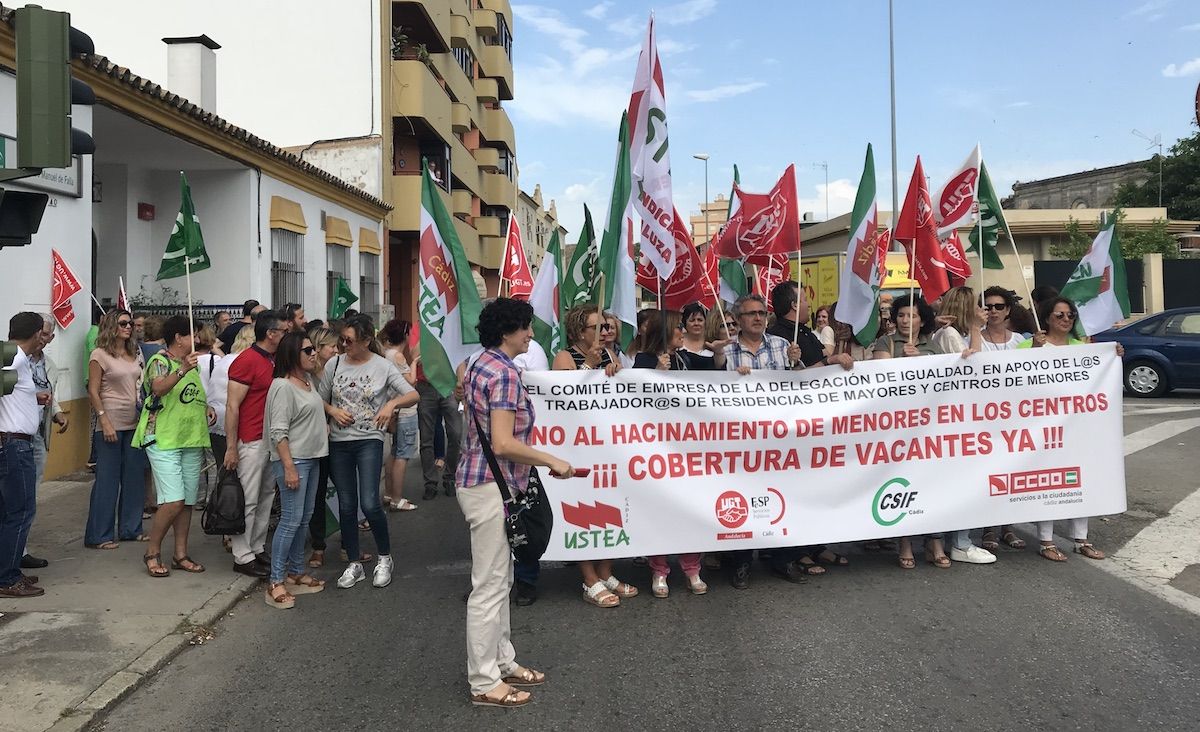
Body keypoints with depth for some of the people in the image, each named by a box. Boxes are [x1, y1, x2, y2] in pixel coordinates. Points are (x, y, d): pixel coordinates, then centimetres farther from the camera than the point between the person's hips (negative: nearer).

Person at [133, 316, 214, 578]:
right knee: (173, 501, -14)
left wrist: (207, 407, 9)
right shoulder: (159, 361, -8)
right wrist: (182, 371, -42)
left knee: (188, 502, 9)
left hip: (192, 442, 8)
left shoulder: (192, 363, 16)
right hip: (164, 441, -8)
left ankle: (180, 555, 19)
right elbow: (159, 388, -29)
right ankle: (152, 553, 4)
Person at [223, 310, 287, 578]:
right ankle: (243, 557, 8)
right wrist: (231, 447, -17)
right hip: (251, 442, -8)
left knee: (266, 497, 14)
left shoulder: (275, 361, 11)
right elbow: (232, 407, -15)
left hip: (272, 440, 8)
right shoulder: (247, 360, -14)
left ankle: (258, 549, 24)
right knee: (248, 501, -1)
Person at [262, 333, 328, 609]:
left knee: (305, 518, 14)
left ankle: (296, 572, 24)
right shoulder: (283, 386, -15)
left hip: (311, 459, 9)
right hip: (292, 461, -9)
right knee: (291, 519, -9)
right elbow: (278, 431, -19)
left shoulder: (308, 381, 13)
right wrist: (289, 467, -21)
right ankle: (275, 583, -3)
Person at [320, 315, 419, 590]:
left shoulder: (383, 366, -5)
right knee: (346, 505, 8)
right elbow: (320, 399, 12)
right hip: (339, 442, 4)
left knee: (369, 504, -12)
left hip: (369, 441, -3)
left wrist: (391, 403, -23)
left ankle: (384, 558, 11)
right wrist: (333, 411, -9)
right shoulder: (335, 364, 3)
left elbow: (414, 395, -5)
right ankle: (354, 564, 22)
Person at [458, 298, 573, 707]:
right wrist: (552, 461, -15)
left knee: (499, 580, 18)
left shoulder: (480, 365, 12)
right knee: (489, 586, -1)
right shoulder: (505, 373, -19)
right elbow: (503, 444, -25)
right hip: (492, 486, -10)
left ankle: (503, 662, 30)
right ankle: (484, 683, 9)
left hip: (479, 479, 10)